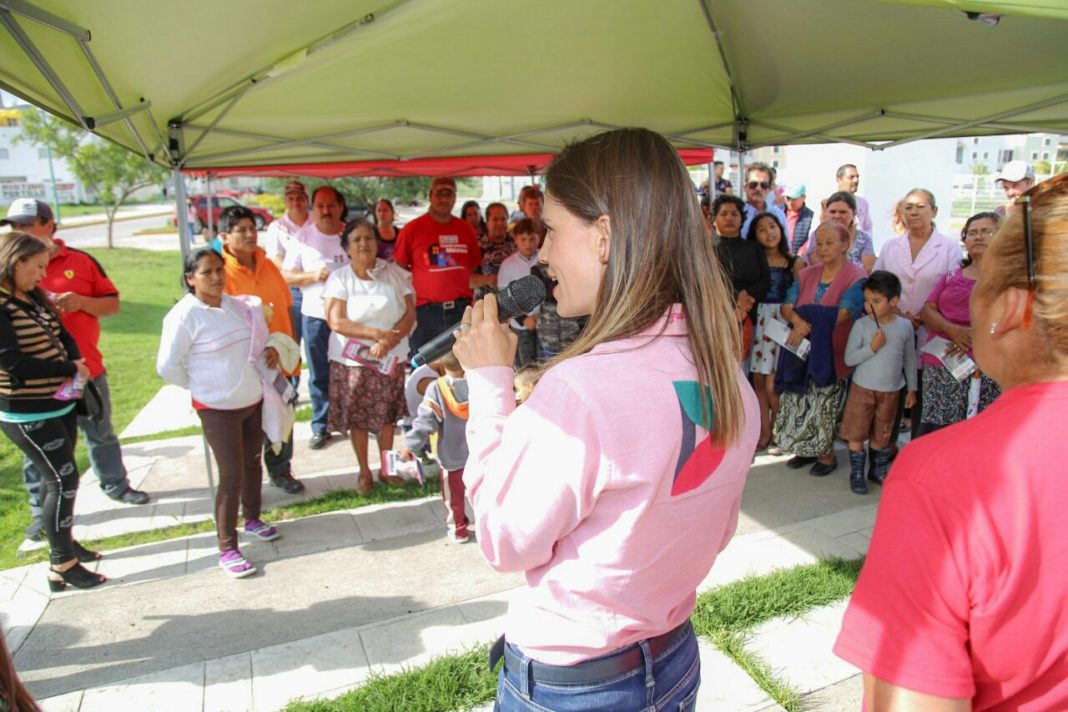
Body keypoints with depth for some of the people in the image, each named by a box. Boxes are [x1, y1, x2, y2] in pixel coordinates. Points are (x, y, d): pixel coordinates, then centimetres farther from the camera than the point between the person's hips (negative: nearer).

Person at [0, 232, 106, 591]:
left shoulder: (35, 298, 6)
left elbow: (64, 337, 10)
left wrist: (76, 365, -10)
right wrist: (70, 370, -16)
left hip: (60, 404, 8)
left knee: (59, 479, 18)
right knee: (64, 481, -6)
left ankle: (63, 542, 35)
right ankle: (61, 566, 5)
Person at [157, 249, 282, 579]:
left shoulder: (236, 304, 2)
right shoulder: (184, 315, -17)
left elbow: (254, 340, 18)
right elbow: (167, 367, -14)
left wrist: (269, 351, -2)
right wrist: (200, 384, -4)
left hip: (254, 400, 6)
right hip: (218, 409, -6)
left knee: (253, 463, 20)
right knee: (231, 477, -4)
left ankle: (252, 519, 42)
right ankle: (227, 549, 10)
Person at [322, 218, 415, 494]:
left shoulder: (395, 274, 0)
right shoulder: (339, 279, -4)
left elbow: (410, 314, -4)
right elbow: (336, 321, -13)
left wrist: (389, 340, -20)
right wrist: (377, 333, -21)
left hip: (391, 358, 1)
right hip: (351, 360, -1)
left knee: (387, 415, 11)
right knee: (357, 417, 7)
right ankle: (364, 471, 24)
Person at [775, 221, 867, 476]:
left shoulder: (856, 277, -7)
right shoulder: (806, 275, 10)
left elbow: (842, 315, -19)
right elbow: (787, 306, 0)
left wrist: (809, 326, -19)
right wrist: (798, 321, -21)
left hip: (831, 353, -5)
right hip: (802, 351, 5)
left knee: (825, 405, 2)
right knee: (799, 401, 8)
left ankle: (827, 454, 21)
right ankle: (807, 449, 25)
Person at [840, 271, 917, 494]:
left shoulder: (905, 326, -4)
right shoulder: (861, 325, -12)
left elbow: (910, 359, 6)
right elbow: (848, 358, -12)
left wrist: (912, 388, 9)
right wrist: (872, 347, -23)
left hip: (890, 391, 2)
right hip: (863, 388, -2)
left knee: (881, 436, 15)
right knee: (856, 434, 3)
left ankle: (879, 471, 33)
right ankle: (856, 474, 18)